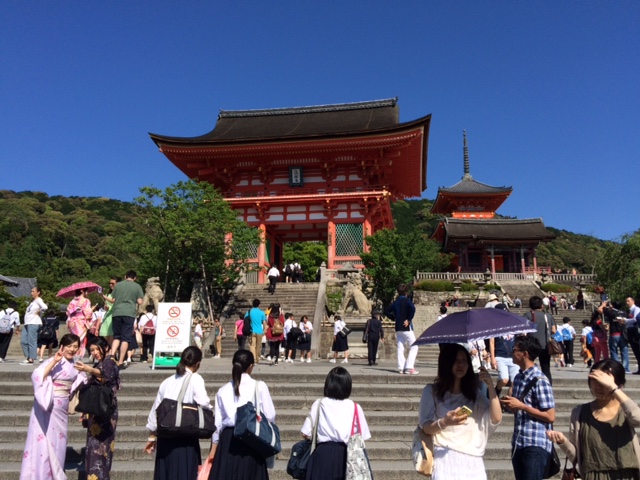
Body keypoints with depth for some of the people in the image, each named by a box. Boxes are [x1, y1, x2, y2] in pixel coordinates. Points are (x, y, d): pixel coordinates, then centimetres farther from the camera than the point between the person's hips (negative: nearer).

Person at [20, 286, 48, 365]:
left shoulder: (38, 300, -6)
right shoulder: (33, 301, 22)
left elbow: (45, 307, -24)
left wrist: (39, 311, -10)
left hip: (34, 323, -9)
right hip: (27, 323, 9)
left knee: (31, 341, -8)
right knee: (23, 341, 6)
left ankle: (31, 360, -5)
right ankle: (28, 357, 12)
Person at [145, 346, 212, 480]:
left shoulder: (167, 381, 9)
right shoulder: (195, 379, -7)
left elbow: (156, 409, 15)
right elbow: (204, 404, -20)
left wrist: (152, 436, 26)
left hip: (165, 436, 5)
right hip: (185, 437, -5)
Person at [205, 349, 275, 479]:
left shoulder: (223, 390, 6)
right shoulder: (259, 387, -5)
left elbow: (217, 422, 9)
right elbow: (270, 416, -7)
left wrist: (213, 449, 17)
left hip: (228, 439, 3)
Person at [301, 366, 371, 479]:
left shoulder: (319, 404, 2)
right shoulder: (355, 407, 2)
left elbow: (306, 433, 3)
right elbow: (362, 436, 1)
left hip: (324, 452, 0)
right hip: (346, 453, 1)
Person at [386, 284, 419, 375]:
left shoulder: (395, 302, 11)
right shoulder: (406, 300, -7)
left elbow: (387, 311, 17)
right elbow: (412, 308, -27)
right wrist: (409, 319, -19)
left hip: (398, 328, 6)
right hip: (406, 327, -6)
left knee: (400, 347, 9)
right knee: (414, 346, -1)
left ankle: (401, 368, 5)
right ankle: (409, 367, -10)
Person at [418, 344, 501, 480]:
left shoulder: (475, 391, 15)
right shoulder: (432, 391, 1)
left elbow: (496, 419, 3)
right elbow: (425, 427, -3)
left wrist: (491, 387, -5)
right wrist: (444, 423, -23)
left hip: (473, 460, 4)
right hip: (445, 458, -4)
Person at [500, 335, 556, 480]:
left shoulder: (539, 380, -15)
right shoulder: (518, 377, 10)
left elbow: (550, 416, -17)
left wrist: (521, 406, -18)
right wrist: (508, 405, 1)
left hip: (536, 445, -8)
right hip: (518, 443, 8)